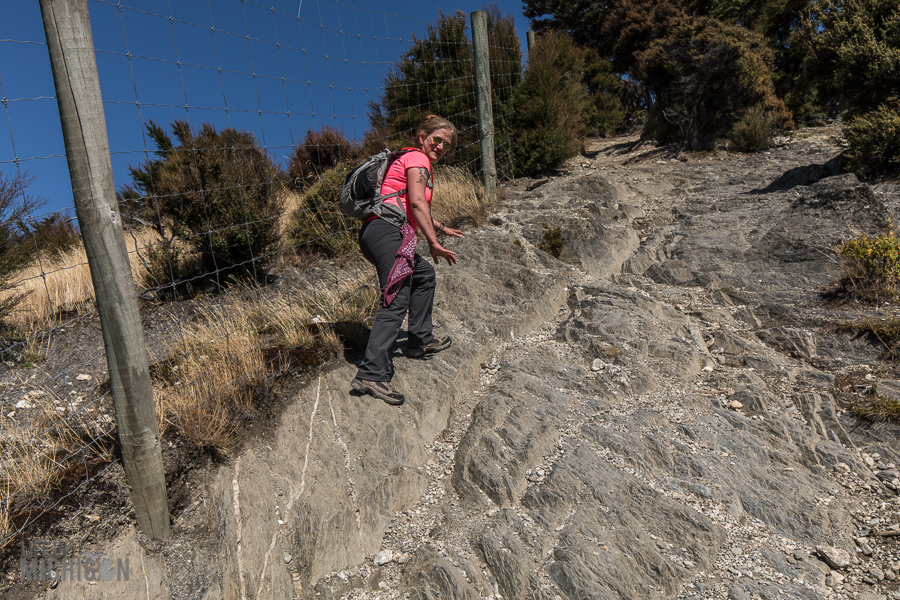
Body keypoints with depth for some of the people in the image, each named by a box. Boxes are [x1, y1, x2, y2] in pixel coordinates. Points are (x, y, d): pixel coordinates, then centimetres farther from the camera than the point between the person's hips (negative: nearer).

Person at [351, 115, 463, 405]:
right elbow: (417, 202, -13)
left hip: (374, 233, 11)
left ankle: (420, 339, 33)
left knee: (424, 275, 27)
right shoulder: (417, 158, 3)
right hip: (387, 230, -11)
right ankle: (371, 374, -31)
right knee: (396, 300, -21)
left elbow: (412, 210, 47)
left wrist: (441, 228, 57)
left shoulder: (411, 160, 34)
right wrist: (433, 243, -19)